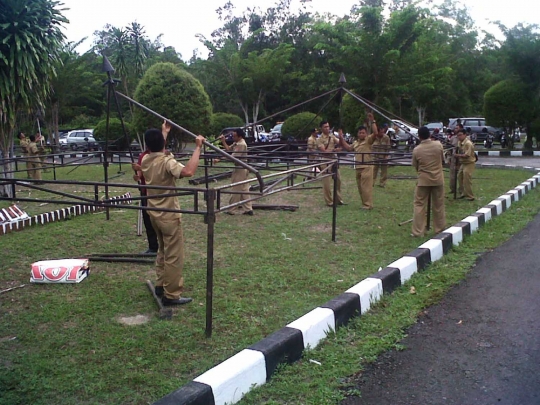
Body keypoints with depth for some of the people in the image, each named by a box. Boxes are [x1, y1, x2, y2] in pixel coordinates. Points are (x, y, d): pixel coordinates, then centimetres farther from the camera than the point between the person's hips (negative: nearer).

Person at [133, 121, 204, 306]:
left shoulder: (145, 160, 2)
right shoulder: (167, 162, -22)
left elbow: (156, 150, 26)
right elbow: (188, 171, -40)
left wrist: (164, 132, 40)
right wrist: (198, 147, -31)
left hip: (154, 214, 8)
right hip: (169, 216, -8)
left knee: (163, 251, 23)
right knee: (173, 256, 0)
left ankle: (161, 285, 32)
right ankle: (171, 295, 5)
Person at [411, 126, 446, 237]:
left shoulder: (416, 150, -10)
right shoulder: (438, 145, -6)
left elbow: (415, 166, 3)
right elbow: (443, 159, 10)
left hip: (423, 180, -2)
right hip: (438, 179, 2)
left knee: (420, 205, 4)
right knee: (438, 205, 12)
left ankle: (418, 231, 2)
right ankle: (440, 229, 23)